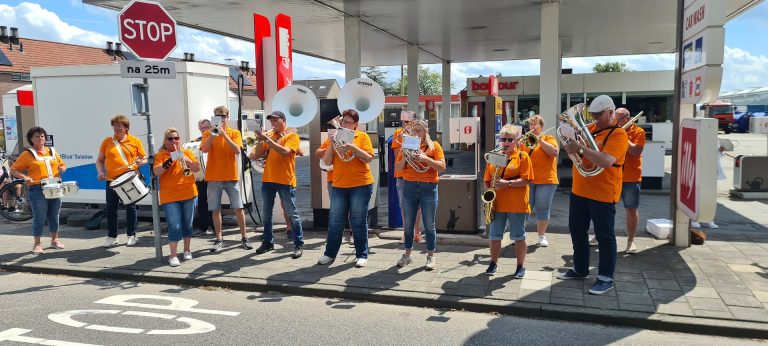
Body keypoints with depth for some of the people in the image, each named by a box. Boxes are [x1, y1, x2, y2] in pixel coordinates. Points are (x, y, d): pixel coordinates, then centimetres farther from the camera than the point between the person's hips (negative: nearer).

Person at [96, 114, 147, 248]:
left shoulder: (135, 141, 3)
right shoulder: (107, 141, 8)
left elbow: (144, 158, 6)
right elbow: (100, 160, 12)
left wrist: (141, 162, -16)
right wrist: (100, 172, -5)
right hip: (112, 180, 2)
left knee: (130, 207, 4)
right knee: (111, 208, 4)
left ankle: (131, 235, 16)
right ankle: (111, 236, 16)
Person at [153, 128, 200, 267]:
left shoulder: (187, 152, 9)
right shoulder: (160, 155, 3)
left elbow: (197, 168, 0)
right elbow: (157, 172, -11)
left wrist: (186, 159, -14)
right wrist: (169, 160, -22)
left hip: (189, 194, 2)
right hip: (170, 197, -2)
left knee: (188, 224, 12)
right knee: (174, 226, -7)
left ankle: (187, 250, 26)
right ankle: (173, 255, 0)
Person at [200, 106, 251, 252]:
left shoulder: (235, 133, 4)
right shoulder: (208, 133, 6)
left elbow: (237, 150, -12)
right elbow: (204, 149, -11)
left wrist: (224, 134, -18)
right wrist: (212, 134, -19)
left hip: (231, 176, -1)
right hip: (213, 177, 1)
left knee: (238, 208, 1)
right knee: (216, 209, 5)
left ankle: (244, 237, 11)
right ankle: (219, 239, 14)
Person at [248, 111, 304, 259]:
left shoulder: (292, 136, -1)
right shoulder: (269, 136, 15)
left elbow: (284, 152, -18)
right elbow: (257, 155, 10)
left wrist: (267, 139, -19)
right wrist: (260, 140, -4)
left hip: (285, 181, -6)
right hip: (267, 179, 6)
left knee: (292, 214, -1)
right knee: (267, 213, 11)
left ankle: (299, 244, 4)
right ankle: (268, 242, 21)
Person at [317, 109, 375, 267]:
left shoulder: (362, 136, 1)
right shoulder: (336, 137, 9)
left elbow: (369, 158, -9)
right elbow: (327, 161, 3)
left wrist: (353, 147, -20)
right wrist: (331, 144, -10)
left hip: (360, 186, -3)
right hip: (339, 186, 3)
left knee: (358, 223, 2)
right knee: (335, 222, 7)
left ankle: (362, 255, 11)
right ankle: (330, 253, 17)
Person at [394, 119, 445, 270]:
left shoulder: (434, 146, 1)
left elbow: (442, 167, -9)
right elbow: (397, 168, 7)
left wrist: (425, 158, -20)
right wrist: (404, 157, -11)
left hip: (428, 188, -3)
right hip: (409, 186, 3)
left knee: (429, 225, 2)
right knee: (408, 224, 9)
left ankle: (430, 256, 14)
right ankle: (407, 255, 22)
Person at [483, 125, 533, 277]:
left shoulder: (523, 156, -3)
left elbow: (526, 180, -11)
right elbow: (487, 180, 11)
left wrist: (507, 183, -21)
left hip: (517, 204, -3)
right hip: (497, 203, 3)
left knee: (518, 237, 6)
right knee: (494, 235, 10)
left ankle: (520, 266, 21)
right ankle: (494, 262, 28)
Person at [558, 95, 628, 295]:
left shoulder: (618, 134, -13)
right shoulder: (590, 128, 9)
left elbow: (605, 161, -28)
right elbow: (572, 148, 14)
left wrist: (580, 148, -28)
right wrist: (571, 139, -8)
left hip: (602, 194, -8)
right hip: (579, 191, 8)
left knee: (604, 237, 2)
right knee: (577, 231, 17)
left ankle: (606, 278, 12)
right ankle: (580, 269, 32)